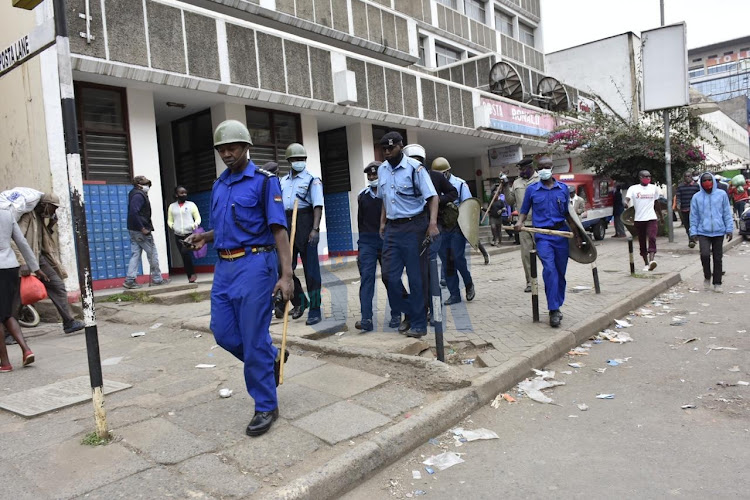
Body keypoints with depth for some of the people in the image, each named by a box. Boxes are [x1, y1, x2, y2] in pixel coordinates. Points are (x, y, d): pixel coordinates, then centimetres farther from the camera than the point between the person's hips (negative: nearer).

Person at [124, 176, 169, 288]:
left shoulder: (134, 194, 16)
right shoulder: (139, 195, -15)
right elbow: (133, 212, -26)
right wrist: (142, 228, -23)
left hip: (133, 230, 9)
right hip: (141, 231, -9)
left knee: (135, 254, 9)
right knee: (152, 255, 1)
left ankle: (130, 281, 7)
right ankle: (157, 280, 9)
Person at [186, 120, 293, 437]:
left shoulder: (264, 180, -5)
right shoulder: (218, 185, 15)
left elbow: (279, 229, -12)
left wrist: (286, 274, -20)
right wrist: (204, 237, 1)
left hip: (254, 264, -7)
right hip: (224, 267, 7)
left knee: (254, 339, -3)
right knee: (223, 332, 9)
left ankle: (266, 406, 13)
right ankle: (271, 358, 33)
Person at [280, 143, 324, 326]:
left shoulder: (312, 179, 1)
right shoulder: (282, 181, 17)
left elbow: (317, 206, -8)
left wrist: (315, 229, -19)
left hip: (305, 223, -5)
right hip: (287, 224, 5)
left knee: (311, 268, -2)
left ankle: (315, 310, 5)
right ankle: (299, 301, 27)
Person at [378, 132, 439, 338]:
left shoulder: (414, 168, -10)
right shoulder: (382, 170, 10)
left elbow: (432, 196, -14)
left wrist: (432, 223, -25)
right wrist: (383, 222, 14)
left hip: (414, 227, -6)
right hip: (392, 228, 6)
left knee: (416, 277, 0)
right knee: (391, 276, 5)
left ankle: (418, 323, 11)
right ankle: (410, 314, 23)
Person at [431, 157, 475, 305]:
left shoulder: (460, 184, -2)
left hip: (457, 228, -3)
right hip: (441, 229, 3)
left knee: (458, 258, -9)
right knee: (446, 262, 5)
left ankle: (469, 285, 19)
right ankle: (454, 294, 16)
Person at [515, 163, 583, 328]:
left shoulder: (563, 188, 10)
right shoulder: (532, 189, 4)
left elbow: (567, 213, 15)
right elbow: (524, 211, 10)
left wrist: (577, 234, 13)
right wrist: (520, 222, -11)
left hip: (561, 234, 3)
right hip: (543, 235, -3)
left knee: (561, 273, 8)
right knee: (549, 269, -19)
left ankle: (557, 307, 24)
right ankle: (553, 310, -14)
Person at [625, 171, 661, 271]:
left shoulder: (654, 188, 9)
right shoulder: (633, 188, 0)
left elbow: (656, 202, 21)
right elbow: (627, 199, -15)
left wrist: (658, 214, 27)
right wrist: (629, 206, -36)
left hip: (651, 218, 1)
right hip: (639, 219, -1)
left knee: (652, 238, -19)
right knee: (642, 242, 7)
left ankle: (651, 261, -30)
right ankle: (646, 264, 18)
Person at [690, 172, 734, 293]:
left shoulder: (721, 194, 2)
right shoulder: (697, 197, 2)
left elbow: (727, 213, 6)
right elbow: (694, 216, 5)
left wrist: (729, 229, 3)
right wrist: (693, 232, 2)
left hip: (719, 232, 1)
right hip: (703, 232, -1)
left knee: (718, 258, 6)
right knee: (705, 254, -18)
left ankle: (717, 283, 18)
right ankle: (707, 277, 7)